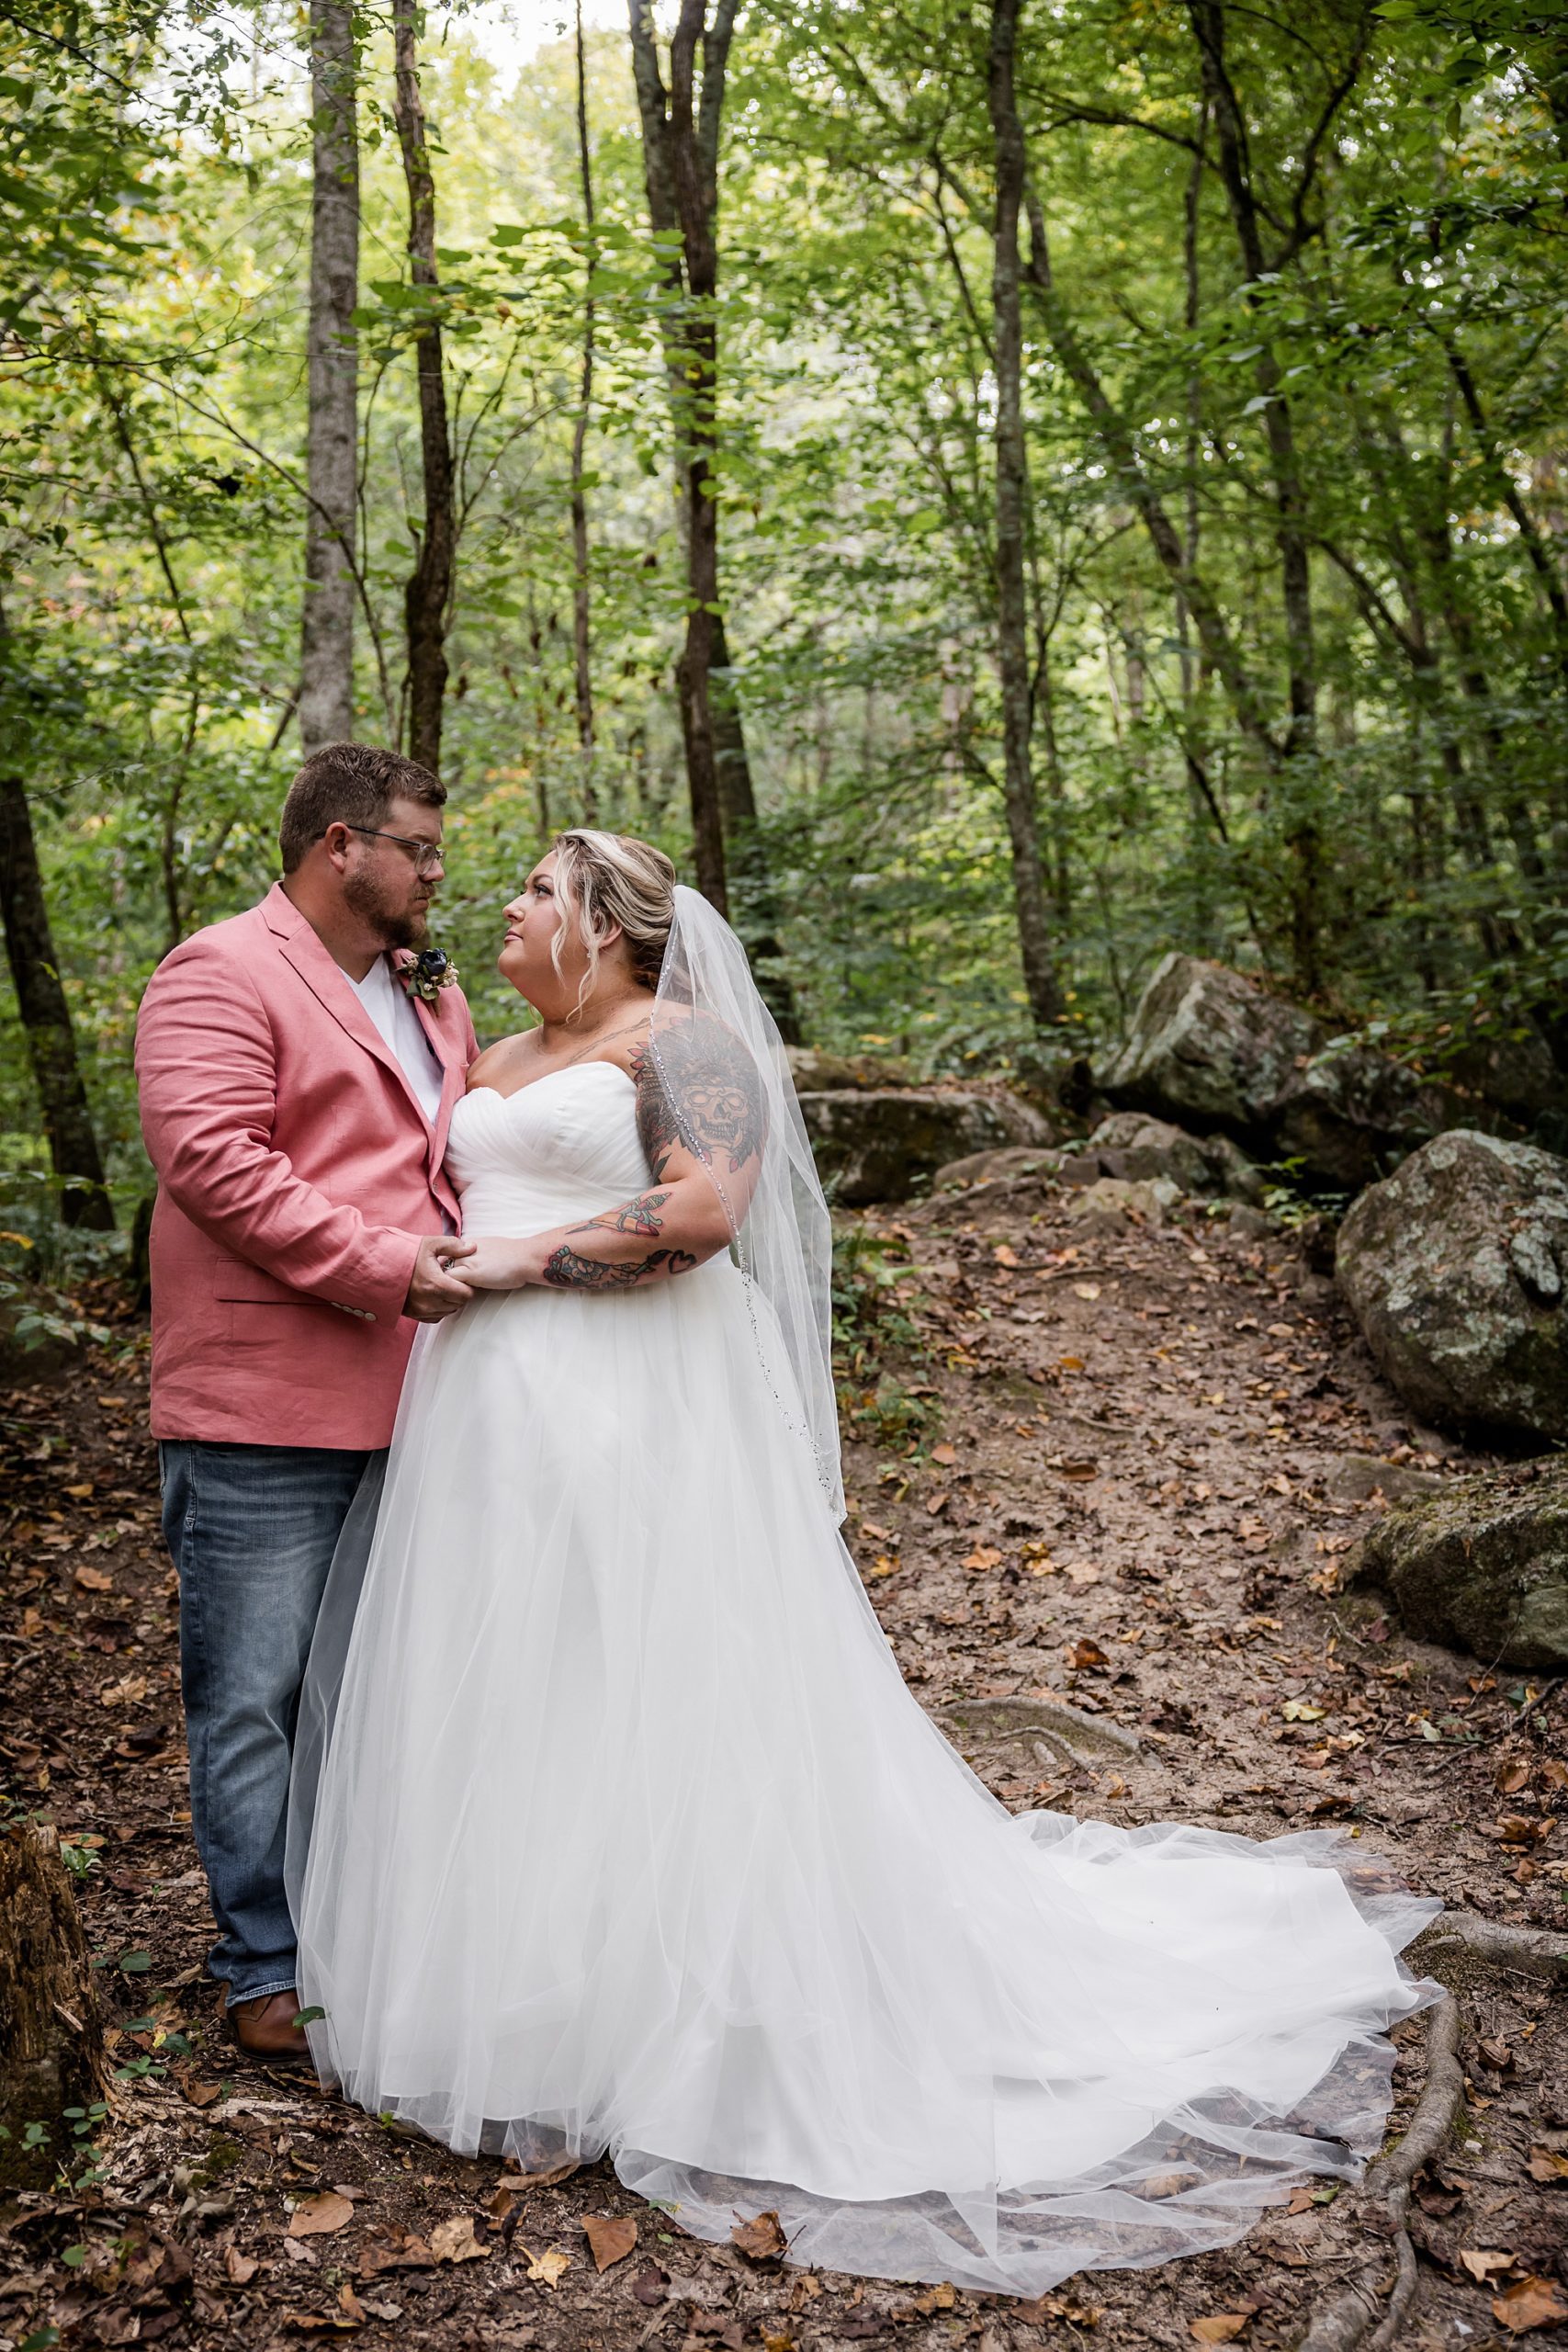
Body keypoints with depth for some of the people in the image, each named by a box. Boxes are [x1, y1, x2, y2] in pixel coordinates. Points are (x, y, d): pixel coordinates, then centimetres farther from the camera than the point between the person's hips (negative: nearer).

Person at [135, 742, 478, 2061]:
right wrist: (383, 1268, -18)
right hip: (264, 1415, -8)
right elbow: (210, 1160, -19)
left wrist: (476, 1258, 9)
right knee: (257, 1696, 1)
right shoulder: (221, 975, -7)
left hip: (409, 1397, 8)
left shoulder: (432, 993, 20)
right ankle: (266, 1968, 13)